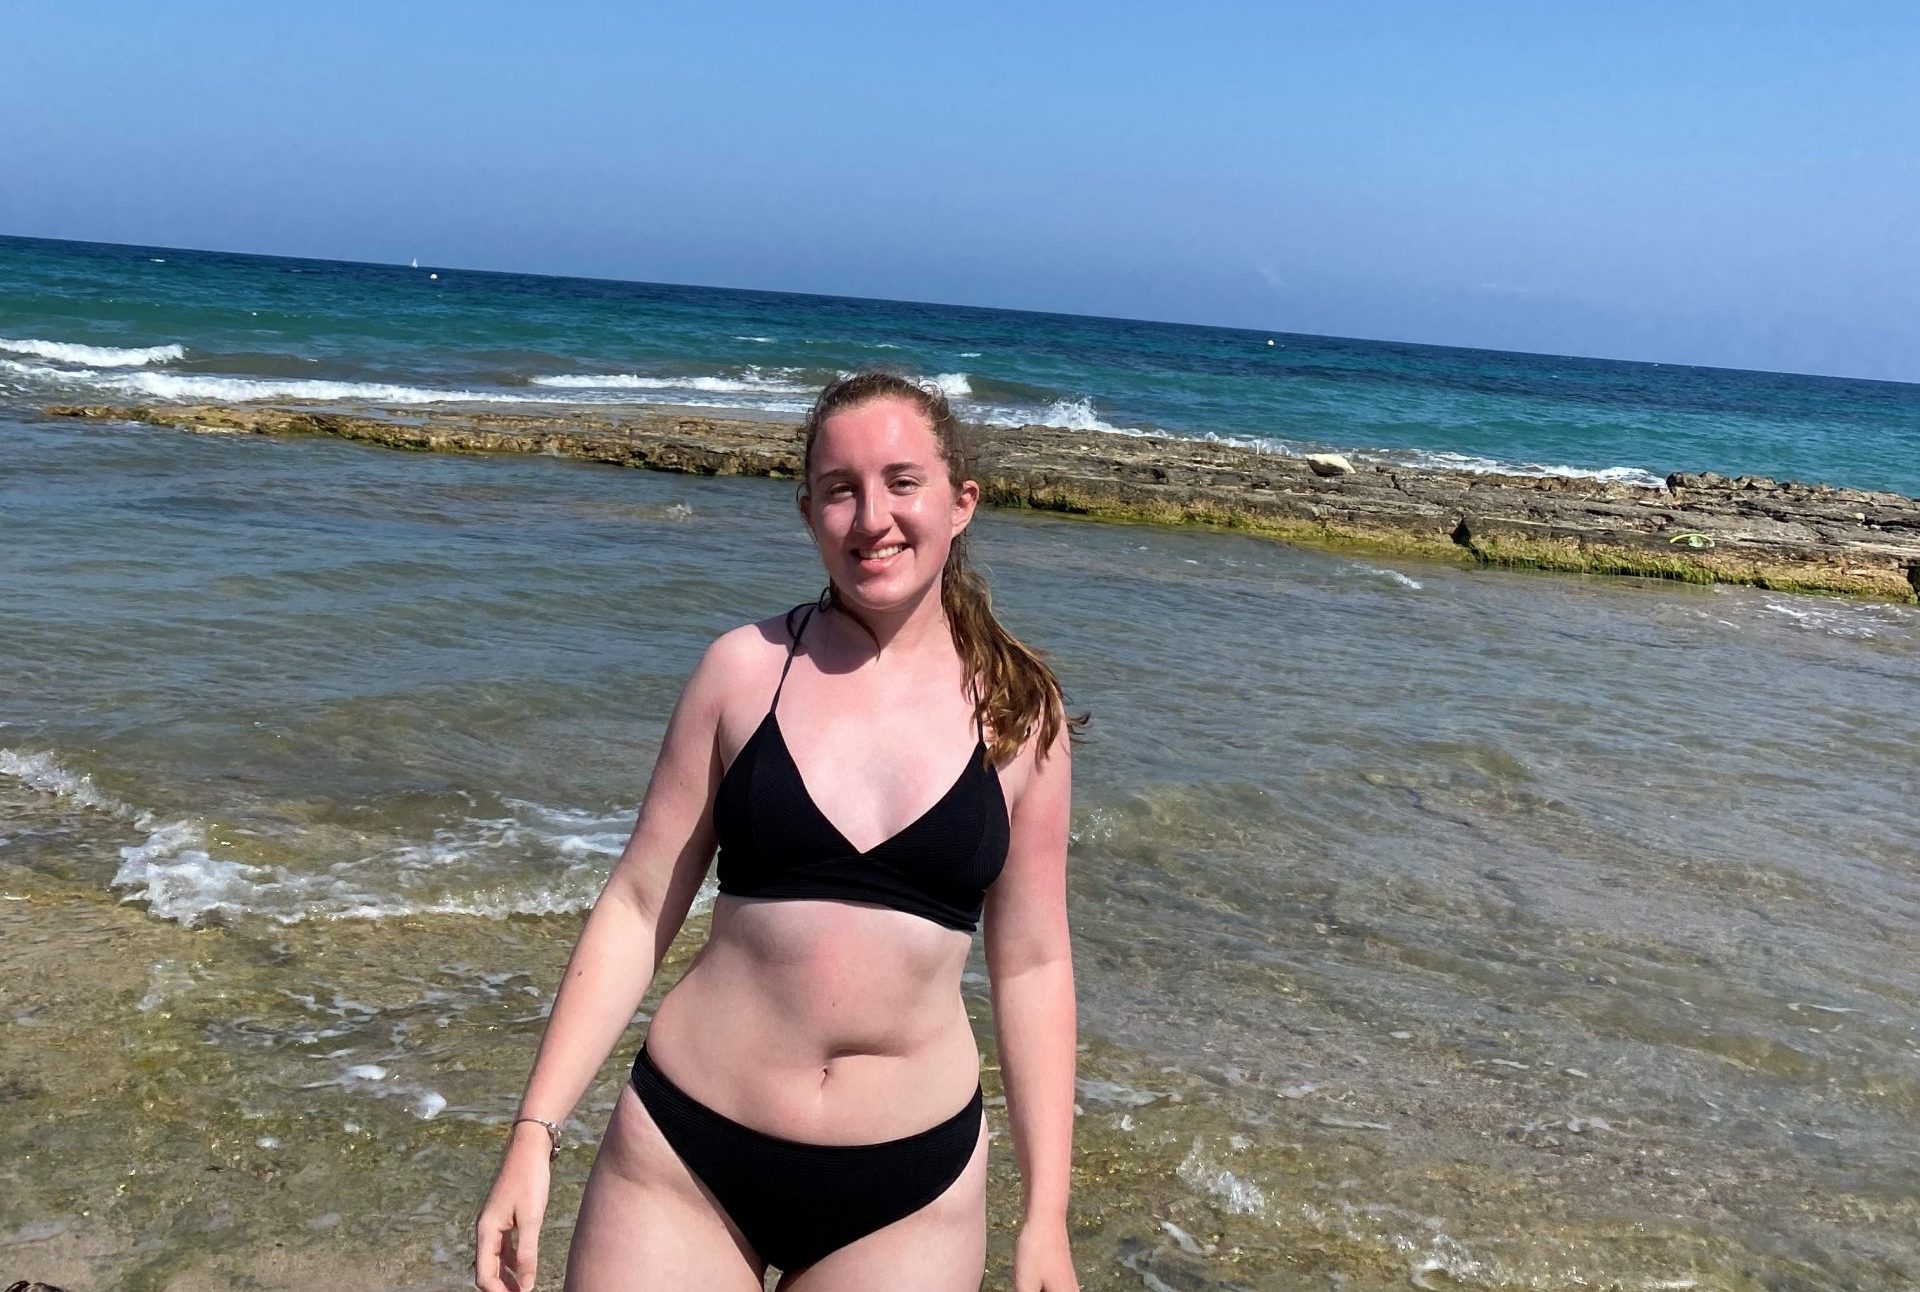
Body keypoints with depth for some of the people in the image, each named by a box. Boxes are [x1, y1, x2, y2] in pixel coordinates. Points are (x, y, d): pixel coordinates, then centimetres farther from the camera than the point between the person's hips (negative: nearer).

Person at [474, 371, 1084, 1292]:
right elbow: (637, 909, 0)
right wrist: (534, 1132, -4)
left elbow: (1031, 965, 2)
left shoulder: (1019, 712, -2)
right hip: (683, 1161, 0)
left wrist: (1046, 1216, 2)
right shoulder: (745, 671, -3)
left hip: (909, 1192, 1)